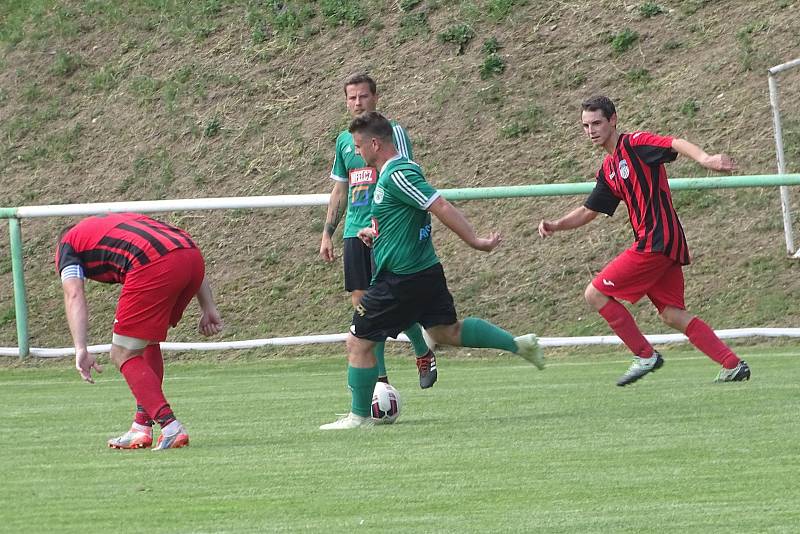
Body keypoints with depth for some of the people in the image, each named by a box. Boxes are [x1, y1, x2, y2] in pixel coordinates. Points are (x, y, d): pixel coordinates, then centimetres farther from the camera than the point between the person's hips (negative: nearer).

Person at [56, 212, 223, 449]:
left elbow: (74, 296, 2)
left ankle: (170, 426, -8)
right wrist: (209, 308, 26)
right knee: (148, 342, 26)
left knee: (124, 355, 5)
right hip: (193, 256, 7)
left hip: (155, 269, -7)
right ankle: (142, 427, 24)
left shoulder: (67, 245, 22)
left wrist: (81, 350, -7)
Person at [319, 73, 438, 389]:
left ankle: (424, 354, 16)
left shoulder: (392, 132, -4)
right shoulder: (344, 140, 15)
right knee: (360, 303, 1)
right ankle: (379, 378, 6)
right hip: (355, 232, 6)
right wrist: (327, 233, 18)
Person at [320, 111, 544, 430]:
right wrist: (376, 232, 19)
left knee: (359, 342, 0)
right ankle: (517, 344, 14)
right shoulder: (398, 170, 12)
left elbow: (441, 207, -24)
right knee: (446, 331, 20)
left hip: (400, 280, -10)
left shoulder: (397, 176, -20)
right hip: (427, 270, 10)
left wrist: (475, 242, -24)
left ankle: (359, 416, 7)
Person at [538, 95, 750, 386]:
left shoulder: (635, 144, -6)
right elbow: (588, 211, 28)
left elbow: (676, 144, -21)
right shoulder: (608, 170, 20)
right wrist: (556, 226, 11)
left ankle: (645, 356, 1)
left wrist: (705, 159, -41)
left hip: (655, 241, -9)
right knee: (672, 315, 5)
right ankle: (733, 365, 2)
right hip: (666, 243, 9)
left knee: (596, 294, -4)